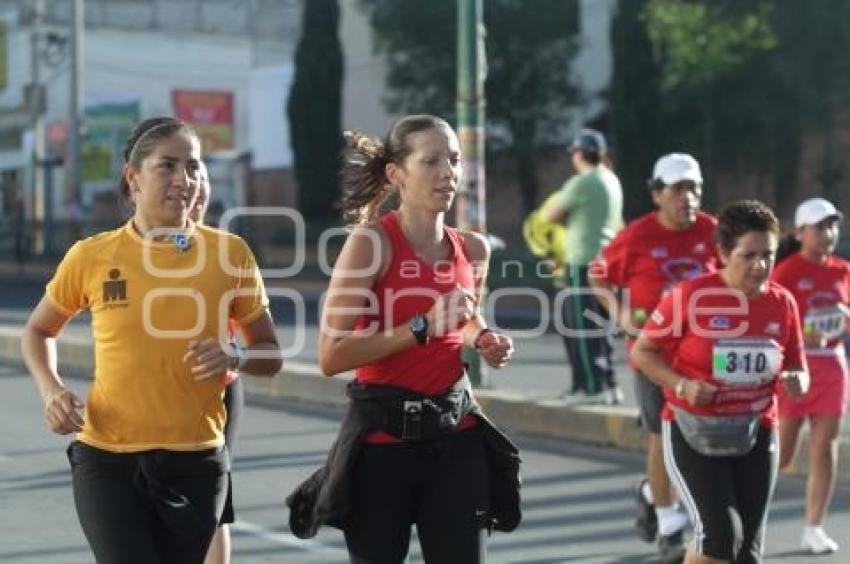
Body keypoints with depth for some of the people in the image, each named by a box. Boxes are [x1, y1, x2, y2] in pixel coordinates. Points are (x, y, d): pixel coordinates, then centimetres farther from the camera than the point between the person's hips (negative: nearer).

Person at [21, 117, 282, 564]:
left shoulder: (229, 253, -2)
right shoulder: (91, 257, -2)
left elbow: (271, 356, 8)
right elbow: (38, 331, 16)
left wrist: (233, 357, -14)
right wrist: (52, 389, -3)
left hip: (196, 463, 2)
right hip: (107, 460, -1)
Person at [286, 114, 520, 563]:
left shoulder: (473, 249, 5)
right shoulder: (371, 240, -12)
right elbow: (331, 355, -18)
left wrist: (483, 340, 6)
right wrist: (423, 327, -21)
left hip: (455, 432, 5)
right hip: (384, 433, -5)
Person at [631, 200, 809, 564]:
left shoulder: (782, 303, 0)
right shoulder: (690, 296, -13)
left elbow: (797, 368, 12)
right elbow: (641, 352, -4)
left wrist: (797, 382, -12)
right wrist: (682, 385, -20)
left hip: (755, 435, 4)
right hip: (693, 432, -4)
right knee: (720, 533, -19)